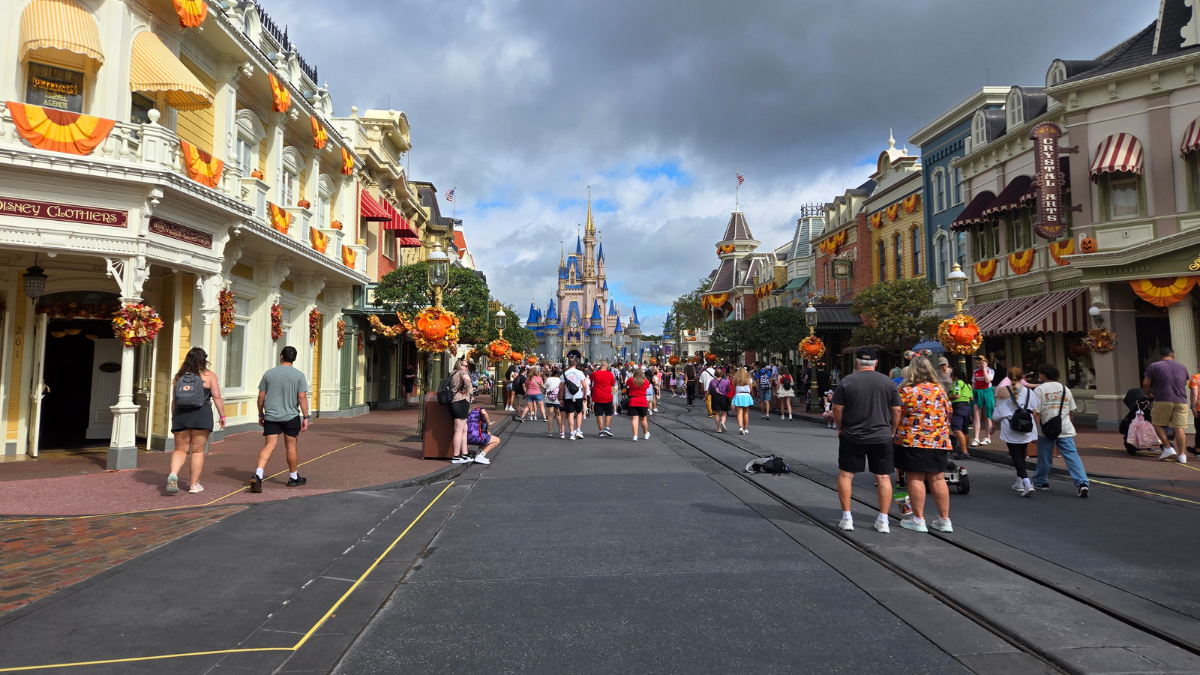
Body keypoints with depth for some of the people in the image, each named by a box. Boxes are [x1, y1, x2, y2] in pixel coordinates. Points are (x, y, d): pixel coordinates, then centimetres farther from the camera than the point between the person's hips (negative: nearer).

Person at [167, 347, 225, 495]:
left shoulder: (179, 376, 11)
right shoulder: (209, 375, 0)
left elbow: (174, 400, 12)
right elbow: (216, 397, -5)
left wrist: (173, 419, 20)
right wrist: (222, 416, 1)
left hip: (180, 415, 3)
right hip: (201, 415, -3)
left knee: (180, 450, 12)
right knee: (198, 451, 4)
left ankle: (173, 475, -13)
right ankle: (194, 485, 9)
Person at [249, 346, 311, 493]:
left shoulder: (268, 373, 4)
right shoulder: (299, 375, -4)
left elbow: (261, 396, 6)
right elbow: (302, 397, -9)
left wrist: (260, 414, 16)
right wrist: (305, 417, -5)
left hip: (270, 416, 2)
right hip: (291, 416, -2)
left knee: (268, 446, 1)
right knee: (291, 447, 10)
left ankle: (257, 475, -16)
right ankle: (293, 478, 23)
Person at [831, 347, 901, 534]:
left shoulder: (847, 381, -6)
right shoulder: (887, 381, 0)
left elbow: (837, 409, -6)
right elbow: (896, 410, 2)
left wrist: (840, 427, 8)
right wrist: (892, 431, 13)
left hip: (852, 437, -1)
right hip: (882, 437, 2)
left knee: (845, 474, 9)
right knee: (883, 477, 9)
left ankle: (846, 518, 9)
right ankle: (883, 520, 10)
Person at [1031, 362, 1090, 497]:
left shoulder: (1039, 390, -6)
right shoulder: (1065, 389, 9)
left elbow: (1036, 413, -11)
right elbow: (1071, 411, 15)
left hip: (1047, 430, -3)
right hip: (1066, 430, 3)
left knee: (1044, 458, 10)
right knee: (1072, 456, -1)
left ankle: (1040, 481, 24)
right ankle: (1082, 483, -13)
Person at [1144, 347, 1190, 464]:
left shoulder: (1153, 366, 1)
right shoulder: (1182, 367, 15)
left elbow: (1145, 384, -2)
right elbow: (1185, 383, 27)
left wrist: (1149, 395, 15)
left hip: (1163, 400, -4)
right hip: (1181, 401, 4)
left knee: (1157, 424, 10)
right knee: (1180, 428, 3)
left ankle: (1168, 448, 2)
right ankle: (1182, 454, 5)